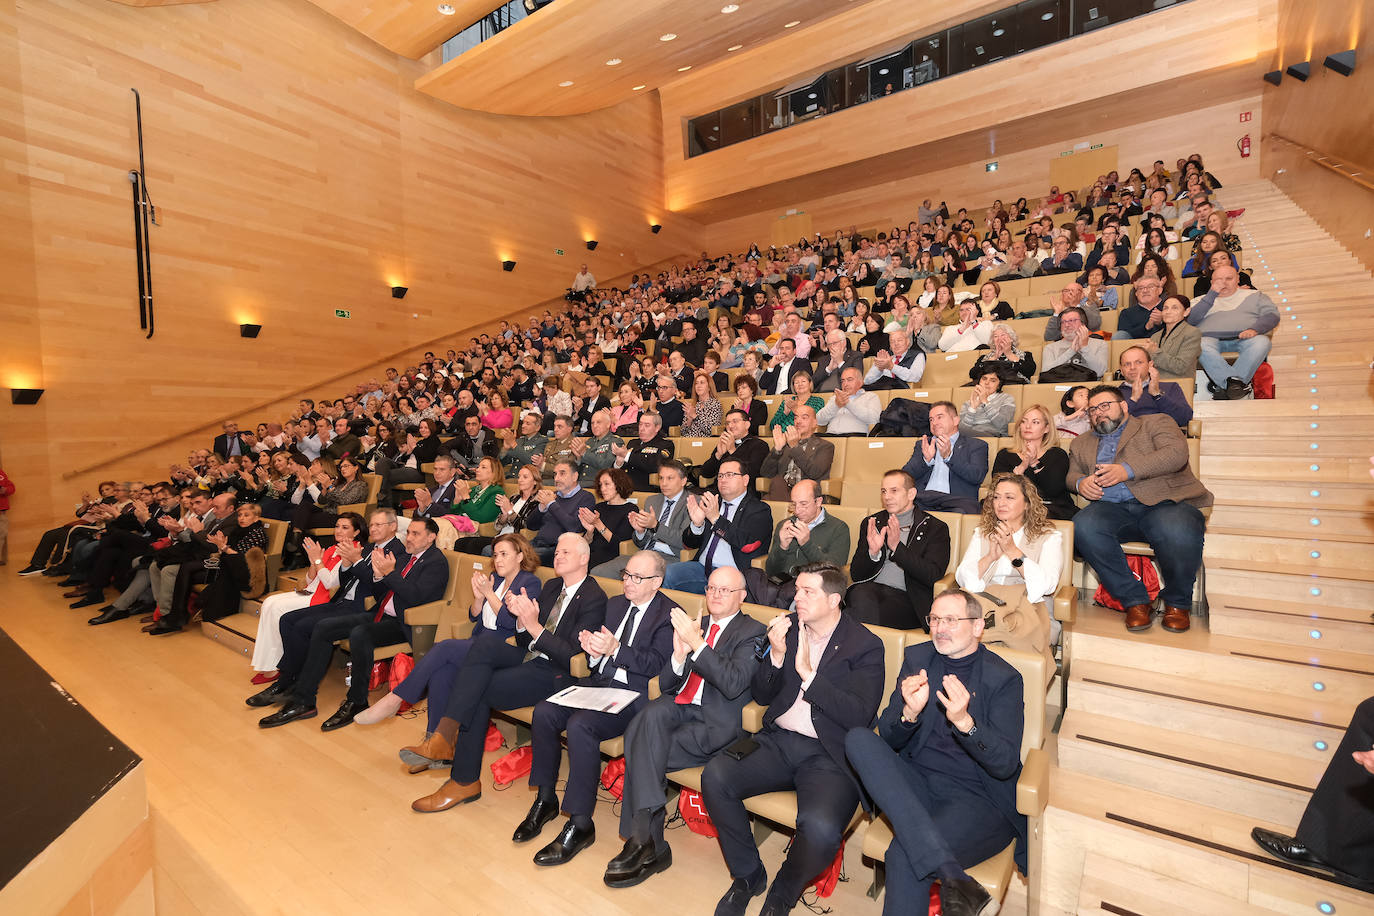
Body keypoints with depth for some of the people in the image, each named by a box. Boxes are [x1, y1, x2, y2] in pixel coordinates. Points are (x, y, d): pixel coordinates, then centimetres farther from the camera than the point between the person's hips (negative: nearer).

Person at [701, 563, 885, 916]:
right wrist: (776, 654, -9)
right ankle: (748, 874, 6)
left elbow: (860, 716, -15)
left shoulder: (866, 646, -5)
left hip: (829, 757, -4)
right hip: (778, 742, 4)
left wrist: (807, 672, -18)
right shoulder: (788, 627, 7)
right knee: (715, 775, -20)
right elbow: (760, 695, 10)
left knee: (820, 828, -31)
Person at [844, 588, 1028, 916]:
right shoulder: (917, 657, 6)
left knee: (904, 855, -31)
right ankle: (949, 873, -31)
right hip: (916, 783, 5)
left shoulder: (1004, 679, -4)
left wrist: (964, 721, -31)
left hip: (977, 797, -5)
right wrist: (910, 712, -21)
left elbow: (1005, 764, -12)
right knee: (858, 738, -25)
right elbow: (888, 738, 2)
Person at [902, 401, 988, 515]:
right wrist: (926, 459, -8)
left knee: (960, 512, -37)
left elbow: (977, 477, -1)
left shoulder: (976, 445, 17)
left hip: (955, 501, -1)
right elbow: (905, 475, 11)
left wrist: (949, 456, -13)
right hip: (922, 499, 2)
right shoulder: (922, 444, 26)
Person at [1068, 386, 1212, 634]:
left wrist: (1127, 470, -15)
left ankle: (1176, 602, -7)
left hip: (1164, 502, -2)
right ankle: (1135, 600, -18)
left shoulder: (1156, 423, 17)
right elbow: (1072, 474, 21)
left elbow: (1177, 454, -2)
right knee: (1083, 526, -32)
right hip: (1112, 508, 3)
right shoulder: (1082, 443, 30)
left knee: (1178, 532, -37)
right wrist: (1080, 483, -4)